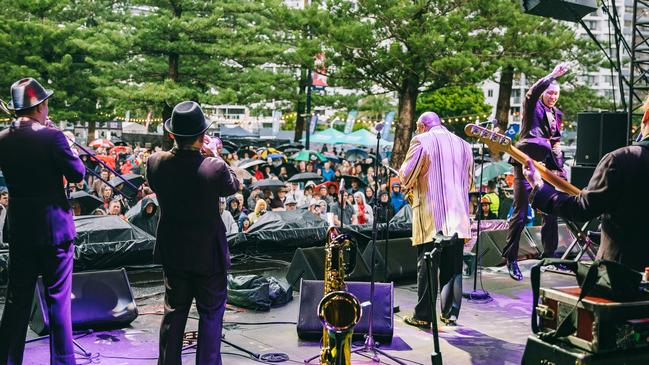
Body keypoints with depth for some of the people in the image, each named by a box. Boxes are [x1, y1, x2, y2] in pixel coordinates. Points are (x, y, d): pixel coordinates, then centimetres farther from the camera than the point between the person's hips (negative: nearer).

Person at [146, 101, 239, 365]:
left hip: (172, 253, 4)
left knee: (174, 312, 18)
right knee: (211, 314, 11)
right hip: (208, 254, -4)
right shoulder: (214, 167, -24)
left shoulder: (155, 163, -13)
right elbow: (233, 187, -3)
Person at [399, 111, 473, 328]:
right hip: (457, 217, 5)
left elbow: (406, 176, -6)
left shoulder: (421, 141, -4)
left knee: (426, 266, 1)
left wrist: (411, 184, 14)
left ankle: (423, 315, 4)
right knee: (453, 267, 10)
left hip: (430, 215, -5)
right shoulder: (463, 145, 13)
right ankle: (451, 313, 11)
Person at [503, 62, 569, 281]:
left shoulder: (556, 115, 19)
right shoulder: (533, 106, 2)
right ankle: (510, 258, 0)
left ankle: (549, 254, 21)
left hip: (546, 167, 7)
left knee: (551, 212, 7)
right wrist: (553, 75, -29)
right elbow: (533, 91, -21)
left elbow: (556, 143, 21)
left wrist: (559, 168, 13)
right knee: (520, 213, -6)